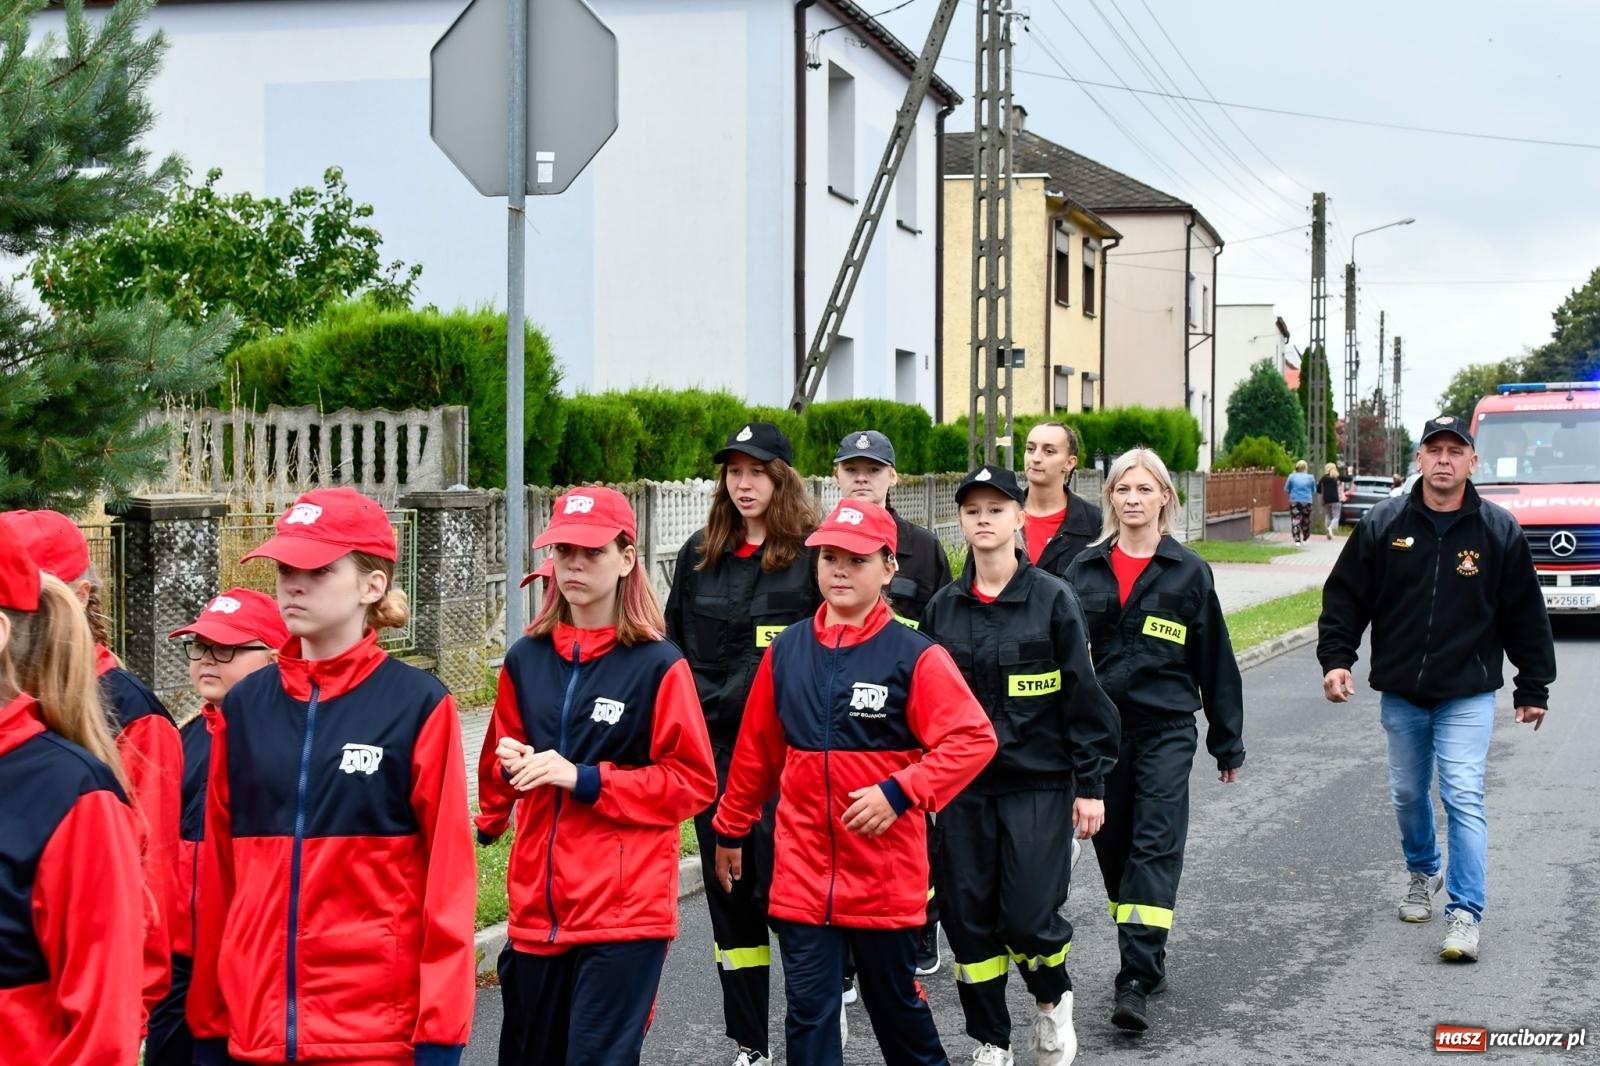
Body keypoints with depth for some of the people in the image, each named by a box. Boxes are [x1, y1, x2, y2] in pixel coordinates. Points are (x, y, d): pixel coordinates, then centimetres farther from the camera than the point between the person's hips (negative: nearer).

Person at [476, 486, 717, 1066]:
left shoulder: (658, 665, -7)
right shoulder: (526, 659, 8)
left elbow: (694, 781, -9)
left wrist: (584, 779, -15)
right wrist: (511, 762, -1)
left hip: (625, 911, -5)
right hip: (536, 906, 5)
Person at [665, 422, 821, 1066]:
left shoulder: (812, 555, -4)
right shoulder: (699, 555, 11)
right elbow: (673, 638, 18)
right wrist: (696, 696, 6)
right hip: (713, 747, 5)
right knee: (727, 891, 8)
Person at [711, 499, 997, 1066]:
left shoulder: (916, 657, -9)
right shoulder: (786, 650, 4)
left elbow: (974, 739, -14)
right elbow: (757, 749, 13)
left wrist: (899, 793, -22)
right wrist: (730, 830, 19)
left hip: (887, 876, -2)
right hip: (801, 875, 3)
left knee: (895, 1002, 14)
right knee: (808, 1014, 3)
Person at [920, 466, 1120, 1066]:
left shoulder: (1052, 599, -4)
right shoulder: (943, 608, 6)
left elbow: (1083, 696, -3)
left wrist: (1091, 784, -5)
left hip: (1039, 784, -3)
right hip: (961, 788, 4)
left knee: (1029, 919, -9)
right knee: (968, 920, 4)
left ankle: (1053, 999, 23)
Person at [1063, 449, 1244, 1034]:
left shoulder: (1188, 571, 2)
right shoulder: (1086, 568, 6)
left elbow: (1214, 658, 6)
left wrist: (1227, 741, 7)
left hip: (1166, 728, -3)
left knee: (1155, 846, -10)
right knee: (1113, 845, 9)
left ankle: (1136, 981, -13)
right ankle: (1146, 960, 24)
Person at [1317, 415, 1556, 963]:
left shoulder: (1499, 530, -3)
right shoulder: (1383, 524, -2)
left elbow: (1525, 614, 3)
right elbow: (1345, 596, 5)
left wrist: (1533, 688, 5)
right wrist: (1335, 659, -5)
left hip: (1468, 694, -2)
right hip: (1400, 693, 3)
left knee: (1464, 799, -11)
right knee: (1408, 794, 15)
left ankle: (1465, 913, -8)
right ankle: (1422, 872, 41)